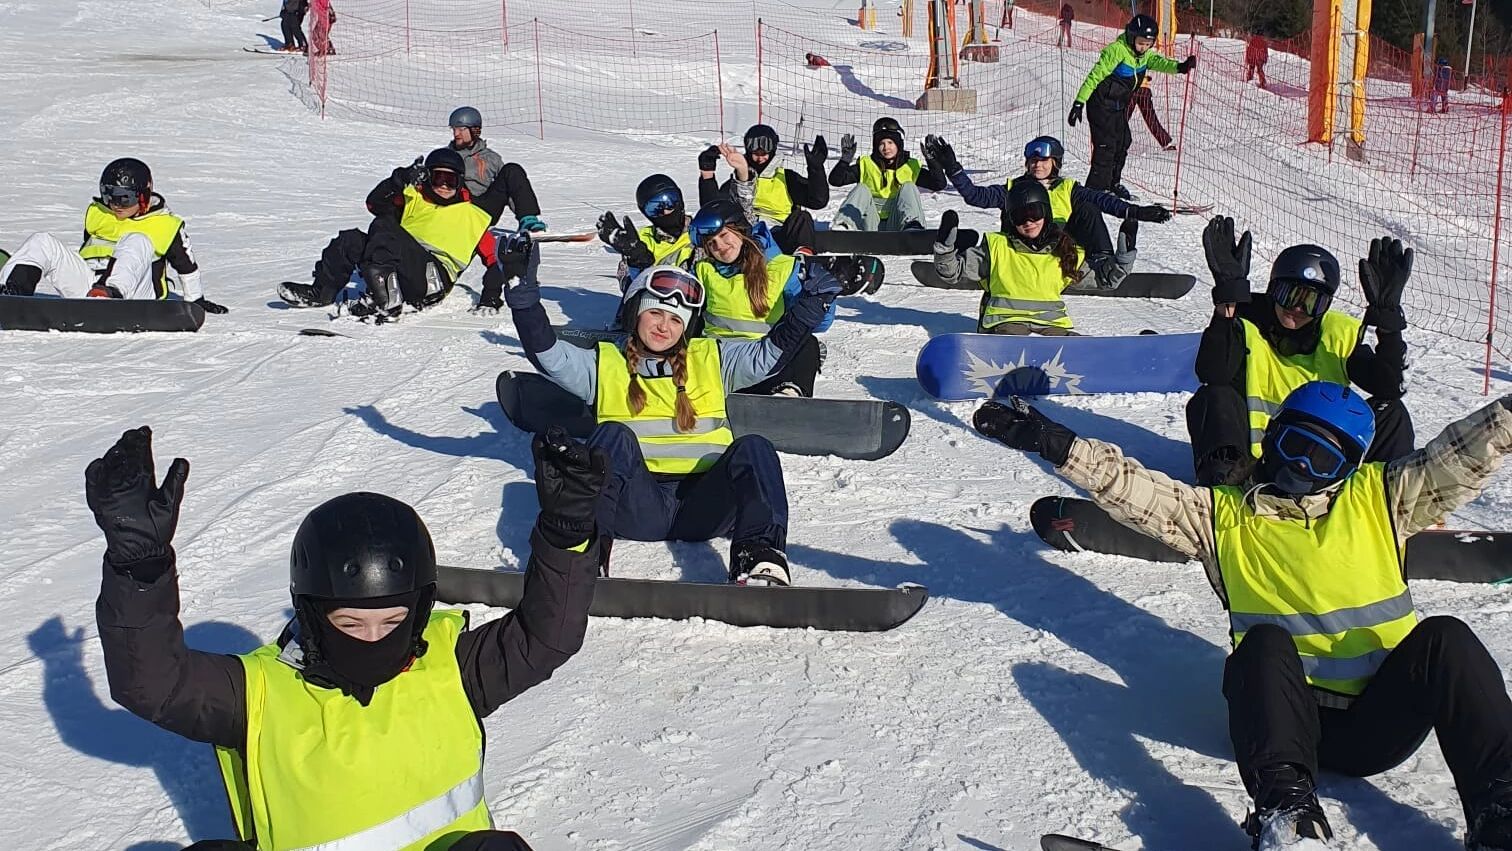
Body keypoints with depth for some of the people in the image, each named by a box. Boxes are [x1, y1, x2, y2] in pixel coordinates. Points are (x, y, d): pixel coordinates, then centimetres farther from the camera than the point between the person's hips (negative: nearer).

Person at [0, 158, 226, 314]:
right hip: (87, 286, 5)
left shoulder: (165, 225, 7)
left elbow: (187, 265, 16)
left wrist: (196, 300, 23)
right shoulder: (96, 213, 20)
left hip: (133, 292, -5)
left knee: (137, 242, -31)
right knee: (42, 243, -12)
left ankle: (113, 292, -58)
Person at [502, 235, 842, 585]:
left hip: (704, 501, 1)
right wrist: (523, 290, -9)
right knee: (614, 436, -28)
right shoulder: (605, 363, 19)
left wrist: (810, 305, -3)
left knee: (753, 447, -24)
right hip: (637, 505, -1)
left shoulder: (711, 358, 23)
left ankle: (758, 554, -42)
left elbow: (770, 352, 11)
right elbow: (547, 353, 4)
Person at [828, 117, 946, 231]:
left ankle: (913, 227, -43)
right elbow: (835, 180, 3)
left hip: (896, 226, 0)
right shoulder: (866, 165, 12)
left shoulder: (911, 167, 12)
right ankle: (844, 225, -46)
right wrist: (845, 160, -13)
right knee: (862, 189, -18)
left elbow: (939, 184, 3)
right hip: (871, 226, 0)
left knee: (908, 187, -16)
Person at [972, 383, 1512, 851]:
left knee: (1444, 638, -25)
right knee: (1264, 642, -31)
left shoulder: (1379, 498, 16)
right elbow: (1138, 492, 1)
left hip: (1380, 720, 1)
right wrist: (1059, 446, -11)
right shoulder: (1225, 514, 11)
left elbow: (1459, 458, 8)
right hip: (1292, 713, -1)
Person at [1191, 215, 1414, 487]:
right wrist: (1227, 298, -33)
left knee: (1390, 413, -13)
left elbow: (1392, 385, -10)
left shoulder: (1339, 334, 3)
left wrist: (1387, 314, -20)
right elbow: (1213, 374, -28)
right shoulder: (1247, 325, -6)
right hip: (1256, 460, -2)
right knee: (1215, 398, -27)